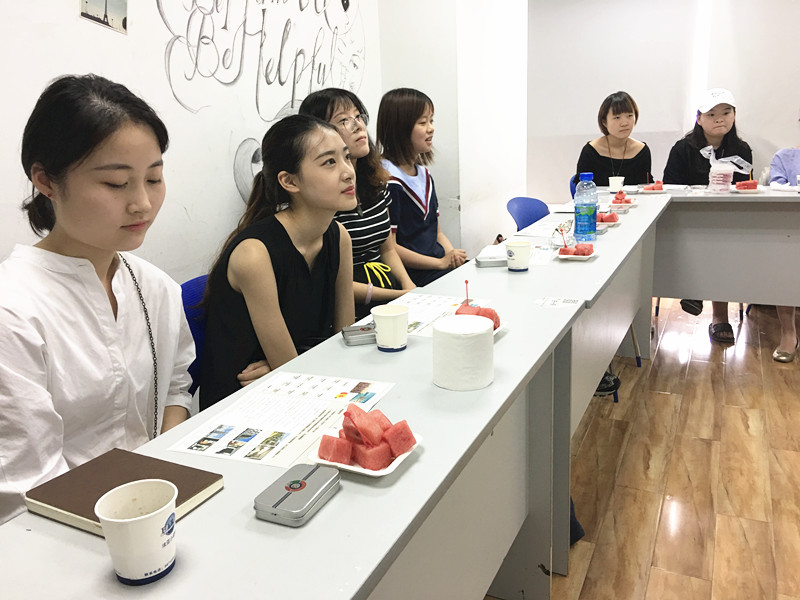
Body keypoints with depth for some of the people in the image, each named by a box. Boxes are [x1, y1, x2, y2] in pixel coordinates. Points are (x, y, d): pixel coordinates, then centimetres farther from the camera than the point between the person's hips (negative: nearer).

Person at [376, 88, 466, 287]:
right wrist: (442, 262, -13)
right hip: (413, 276, -9)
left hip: (439, 266, 9)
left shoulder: (424, 174, 18)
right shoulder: (388, 180, -12)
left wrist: (452, 254, 0)